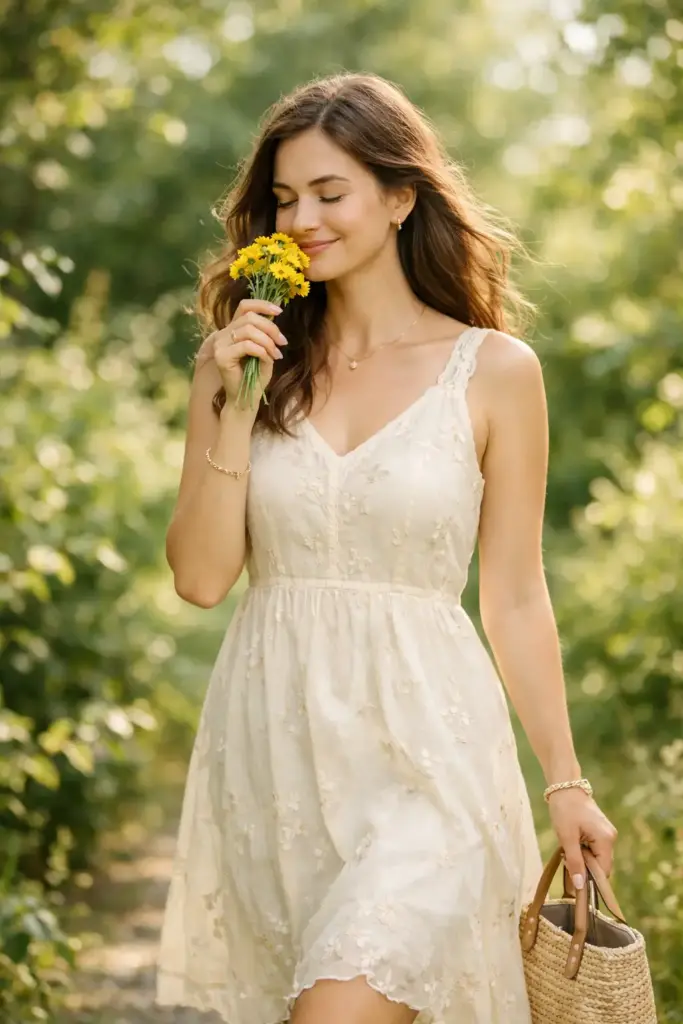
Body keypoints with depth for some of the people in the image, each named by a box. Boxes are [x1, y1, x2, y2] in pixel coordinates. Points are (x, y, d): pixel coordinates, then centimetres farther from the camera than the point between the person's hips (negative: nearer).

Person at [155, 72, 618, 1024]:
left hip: (422, 746, -3)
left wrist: (567, 781, 4)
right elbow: (201, 576, 0)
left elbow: (514, 597, 3)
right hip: (271, 745, 3)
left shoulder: (495, 371, -1)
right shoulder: (249, 364, 5)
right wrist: (234, 408, -9)